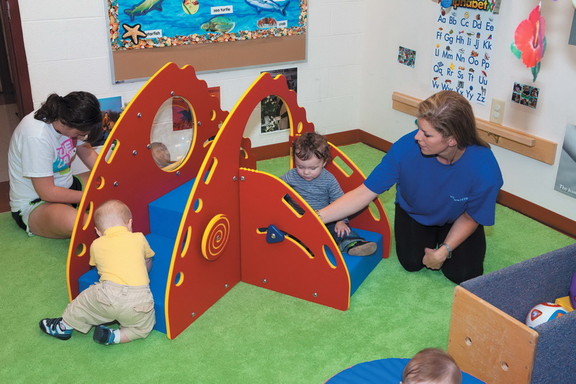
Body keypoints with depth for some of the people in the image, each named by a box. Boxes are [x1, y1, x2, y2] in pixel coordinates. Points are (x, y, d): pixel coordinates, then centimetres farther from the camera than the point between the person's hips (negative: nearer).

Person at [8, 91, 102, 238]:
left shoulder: (66, 120, -8)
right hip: (32, 205, -8)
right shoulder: (36, 136, -31)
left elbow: (88, 154, 5)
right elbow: (47, 193, -26)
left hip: (65, 186, 8)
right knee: (73, 221, -38)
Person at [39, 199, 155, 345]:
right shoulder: (139, 238, 17)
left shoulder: (97, 244, 17)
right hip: (140, 298, 0)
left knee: (84, 300, 29)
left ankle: (64, 327, 43)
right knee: (144, 328, 23)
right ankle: (114, 337, 6)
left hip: (109, 293, 0)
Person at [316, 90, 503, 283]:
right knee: (412, 263, -12)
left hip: (456, 220, 0)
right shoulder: (406, 147, -36)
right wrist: (318, 217, -39)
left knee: (462, 274, -11)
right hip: (414, 213, 1)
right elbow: (365, 192, -31)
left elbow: (471, 217, -15)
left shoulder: (485, 168, -37)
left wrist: (444, 251, -20)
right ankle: (431, 236, 21)